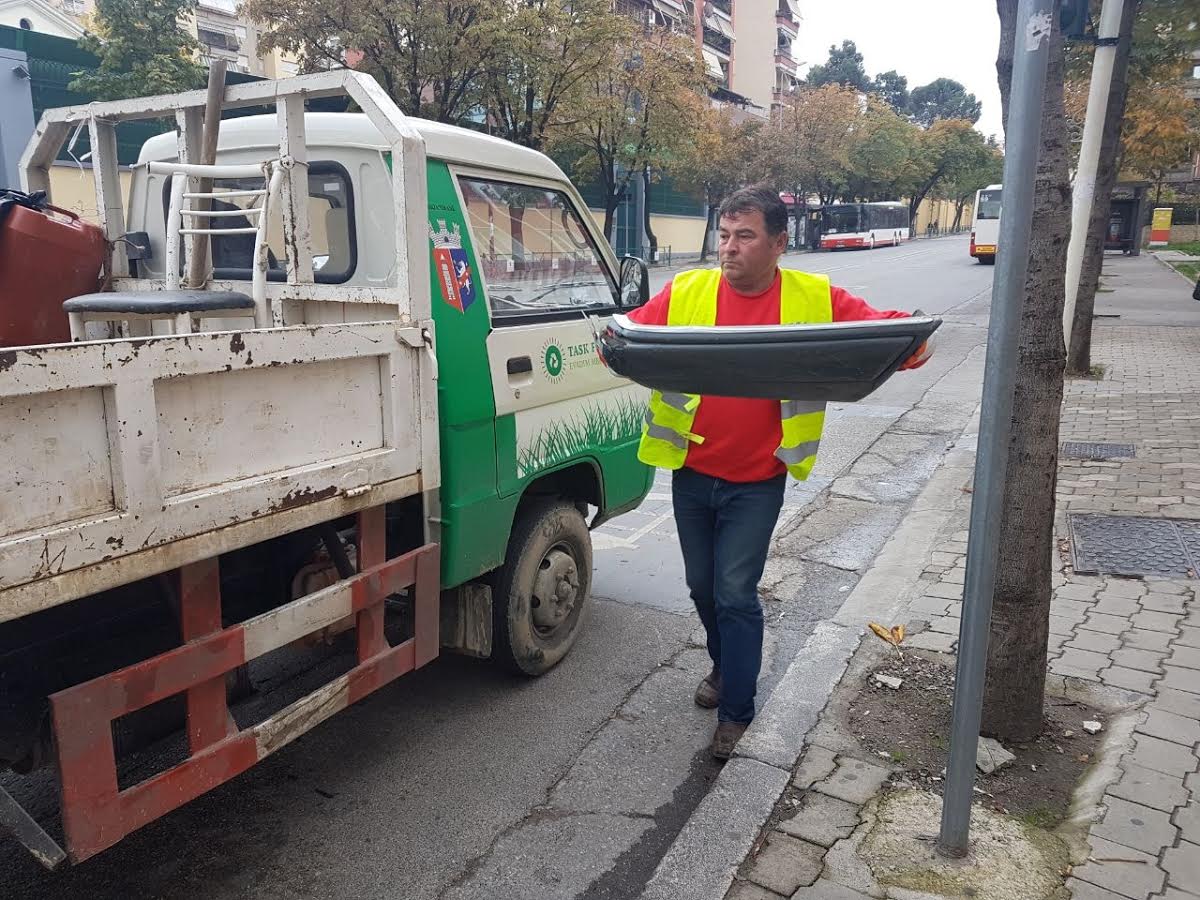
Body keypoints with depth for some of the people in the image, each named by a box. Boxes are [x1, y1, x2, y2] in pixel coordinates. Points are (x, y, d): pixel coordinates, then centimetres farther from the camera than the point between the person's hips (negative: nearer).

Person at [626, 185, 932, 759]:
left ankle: (736, 710, 18)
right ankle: (726, 666, 46)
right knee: (702, 585, 19)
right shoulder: (687, 291, -3)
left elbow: (879, 325, -4)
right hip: (691, 473, 3)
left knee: (736, 594, -1)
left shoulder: (815, 299, -6)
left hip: (756, 482, -3)